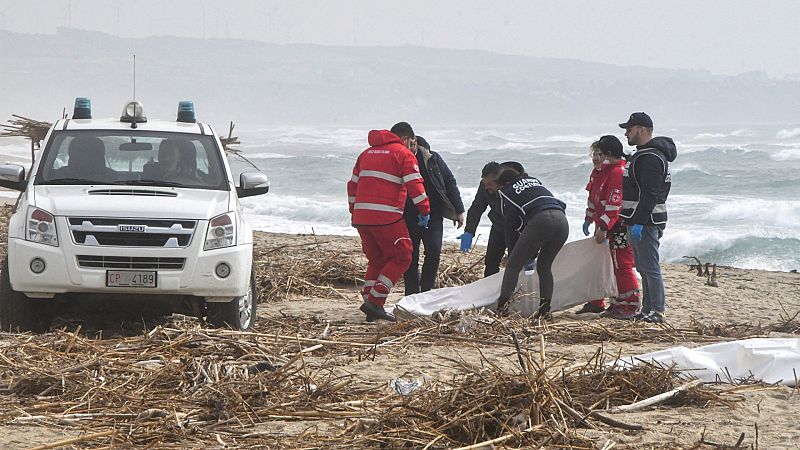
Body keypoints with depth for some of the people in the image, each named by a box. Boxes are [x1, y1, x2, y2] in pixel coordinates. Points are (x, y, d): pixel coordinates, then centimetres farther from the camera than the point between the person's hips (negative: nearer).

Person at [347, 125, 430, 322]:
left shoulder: (367, 153, 22)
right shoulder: (404, 154, 1)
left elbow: (352, 185, 24)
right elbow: (415, 185, -8)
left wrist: (354, 211, 29)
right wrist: (425, 210, 0)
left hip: (361, 216, 7)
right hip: (386, 217, -7)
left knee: (376, 261, 17)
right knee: (401, 257, 3)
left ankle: (371, 308, 10)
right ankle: (374, 302, -8)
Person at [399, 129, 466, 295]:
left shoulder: (432, 159, -1)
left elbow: (449, 182, 7)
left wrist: (458, 210, 4)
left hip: (433, 216, 0)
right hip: (407, 218, 0)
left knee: (434, 252, -14)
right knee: (409, 258, 1)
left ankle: (426, 291, -3)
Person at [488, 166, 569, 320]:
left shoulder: (507, 192, 19)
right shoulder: (534, 181, 34)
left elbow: (510, 226, 19)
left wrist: (513, 253, 29)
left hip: (540, 221, -5)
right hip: (562, 220, 5)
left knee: (513, 265, 3)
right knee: (544, 266, 20)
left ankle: (502, 306, -7)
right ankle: (545, 308, 11)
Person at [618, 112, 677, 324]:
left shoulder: (650, 158, -17)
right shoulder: (642, 155, 20)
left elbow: (649, 194, -24)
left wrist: (639, 221, -26)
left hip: (647, 221, -11)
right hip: (638, 220, 11)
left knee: (649, 267, -9)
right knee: (643, 267, 14)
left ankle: (657, 311, -7)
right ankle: (647, 309, 19)